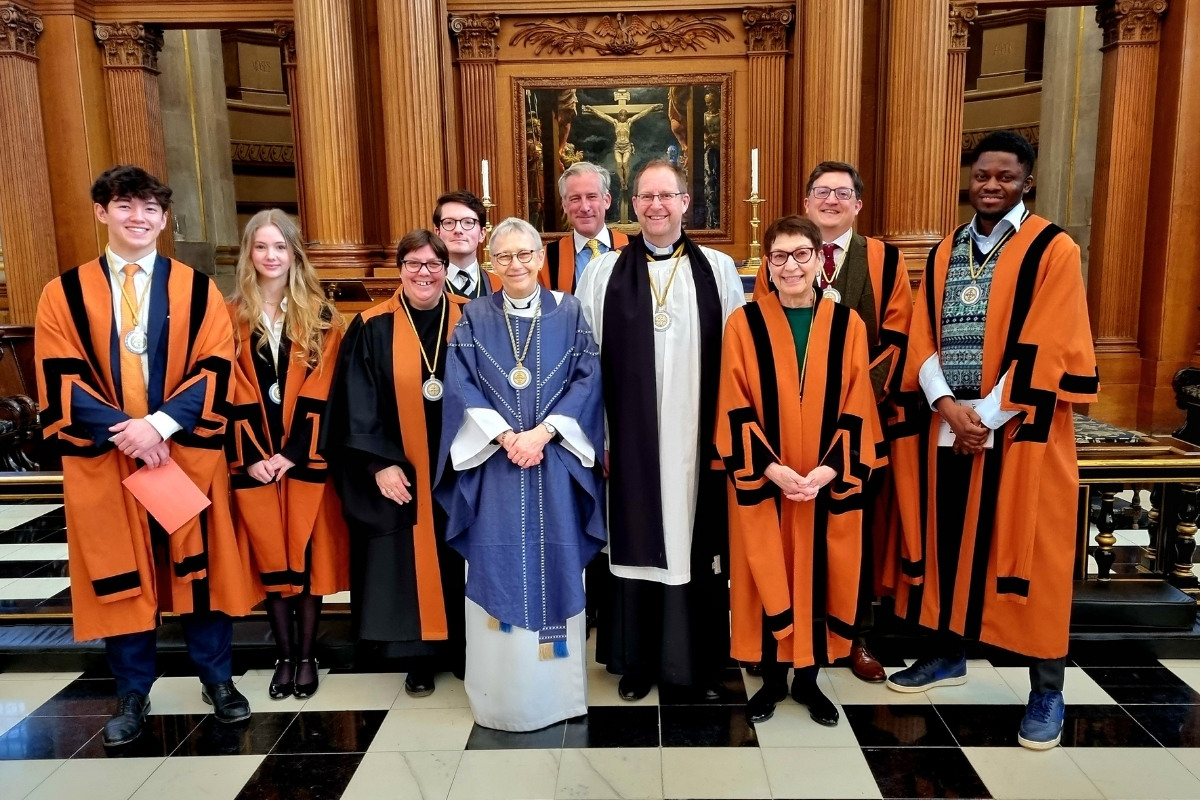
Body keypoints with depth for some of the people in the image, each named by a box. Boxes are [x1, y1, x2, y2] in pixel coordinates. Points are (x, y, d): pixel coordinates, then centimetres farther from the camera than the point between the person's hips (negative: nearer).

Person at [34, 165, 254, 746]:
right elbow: (60, 381, -3)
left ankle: (216, 678, 26)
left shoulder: (197, 290, 3)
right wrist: (122, 430, -16)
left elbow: (215, 370, -5)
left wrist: (160, 423, -18)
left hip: (188, 453, 0)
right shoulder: (63, 294, 4)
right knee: (121, 577, 10)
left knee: (199, 567, 9)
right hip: (102, 459, 1)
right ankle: (133, 693, 27)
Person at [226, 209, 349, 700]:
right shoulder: (231, 317, 4)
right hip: (254, 459, 1)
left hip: (306, 456, -1)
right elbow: (231, 393, 0)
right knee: (269, 557, 6)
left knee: (307, 554, 3)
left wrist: (293, 452, -12)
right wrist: (253, 455, -9)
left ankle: (306, 656, 15)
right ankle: (285, 656, 18)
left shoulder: (320, 316, 2)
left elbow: (321, 391, -4)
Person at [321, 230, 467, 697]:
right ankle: (419, 657, 21)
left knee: (459, 557, 10)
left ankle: (464, 648, 25)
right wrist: (380, 462, -12)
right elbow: (358, 406, -4)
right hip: (399, 470, -1)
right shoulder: (373, 329, -2)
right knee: (408, 560, 6)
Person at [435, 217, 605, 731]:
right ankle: (501, 692, 18)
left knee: (555, 567, 6)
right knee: (497, 569, 3)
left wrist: (543, 432, -14)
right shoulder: (474, 318, 6)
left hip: (555, 467, 0)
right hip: (493, 465, 0)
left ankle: (555, 687, 22)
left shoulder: (568, 313, 6)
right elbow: (460, 387, -2)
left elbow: (587, 381, -2)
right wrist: (504, 436, -15)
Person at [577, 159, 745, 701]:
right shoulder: (602, 274, 2)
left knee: (698, 547, 10)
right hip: (631, 442, 0)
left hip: (699, 443, 1)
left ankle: (700, 660, 28)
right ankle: (636, 661, 27)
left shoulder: (719, 270, 4)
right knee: (635, 545, 10)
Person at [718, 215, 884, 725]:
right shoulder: (744, 324, -3)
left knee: (818, 573, 10)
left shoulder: (847, 325, 0)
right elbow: (736, 409, -6)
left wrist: (830, 469, -12)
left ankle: (808, 678, 28)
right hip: (762, 480, -1)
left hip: (830, 482, 1)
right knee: (767, 574, 7)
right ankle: (772, 677, 26)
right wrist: (772, 468, -15)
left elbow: (857, 407, -1)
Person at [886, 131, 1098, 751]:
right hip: (947, 426, 5)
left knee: (1029, 551, 2)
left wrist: (987, 416, -14)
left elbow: (1044, 349, -11)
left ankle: (1046, 689, 17)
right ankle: (948, 655, 29)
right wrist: (947, 406, -10)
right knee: (948, 539, 12)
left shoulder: (1052, 249, -4)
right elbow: (923, 339, 5)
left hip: (1019, 429, -4)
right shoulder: (944, 254, 11)